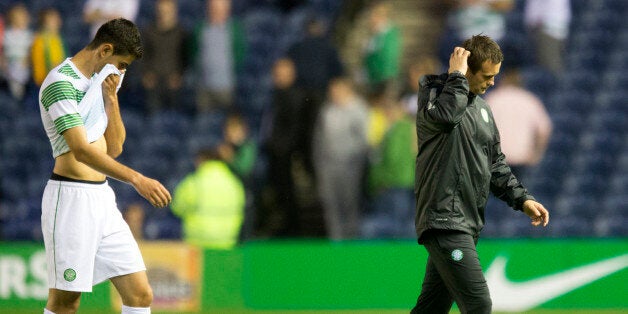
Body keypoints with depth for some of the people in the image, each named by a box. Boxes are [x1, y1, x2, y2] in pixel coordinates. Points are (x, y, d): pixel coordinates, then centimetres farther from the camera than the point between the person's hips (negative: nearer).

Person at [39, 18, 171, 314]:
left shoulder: (98, 82, 17)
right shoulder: (60, 83, -13)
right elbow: (81, 150, -24)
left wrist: (111, 99, 4)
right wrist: (137, 179, -32)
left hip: (102, 198, 9)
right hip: (71, 198, -9)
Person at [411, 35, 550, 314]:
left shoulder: (481, 107, 18)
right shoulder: (434, 90, -6)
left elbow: (495, 163, 24)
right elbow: (444, 116, -31)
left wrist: (521, 199, 12)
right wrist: (457, 76, -18)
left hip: (469, 222, 9)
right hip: (444, 218, -9)